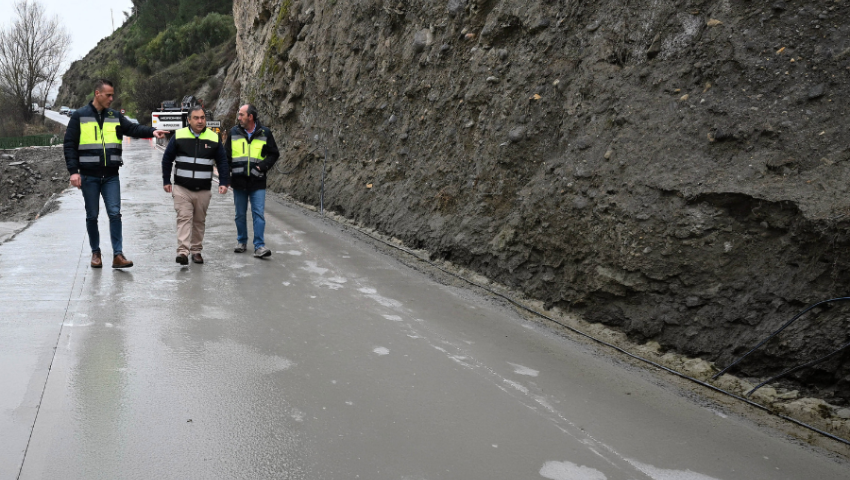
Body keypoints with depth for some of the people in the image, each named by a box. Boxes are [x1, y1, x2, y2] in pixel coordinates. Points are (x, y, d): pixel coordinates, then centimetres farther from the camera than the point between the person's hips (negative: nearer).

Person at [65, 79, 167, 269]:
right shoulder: (79, 116, 0)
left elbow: (133, 129, -1)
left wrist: (151, 131, -22)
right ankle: (95, 253, 21)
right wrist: (73, 171, -10)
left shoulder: (115, 117, 10)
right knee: (92, 216, 7)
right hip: (89, 176, -2)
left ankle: (118, 255, -3)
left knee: (115, 213, -5)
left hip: (111, 176, 2)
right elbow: (70, 145, -1)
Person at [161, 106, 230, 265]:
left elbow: (222, 162, 8)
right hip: (181, 188, -2)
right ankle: (182, 251, -15)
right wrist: (166, 181, 7)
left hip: (203, 190, 2)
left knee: (199, 221, 9)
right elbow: (167, 159, 9)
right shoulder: (179, 136, 1)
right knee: (184, 218, -11)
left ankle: (196, 250, 20)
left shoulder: (213, 138, 4)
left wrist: (223, 183, -2)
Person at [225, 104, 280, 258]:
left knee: (259, 214, -7)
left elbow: (274, 154, 6)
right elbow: (226, 156, 11)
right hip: (238, 182, 2)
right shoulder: (234, 133, 6)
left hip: (257, 182, -2)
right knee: (240, 214, 12)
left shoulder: (265, 133, 0)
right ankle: (241, 241, 27)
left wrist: (263, 166, -10)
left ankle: (259, 246, -6)